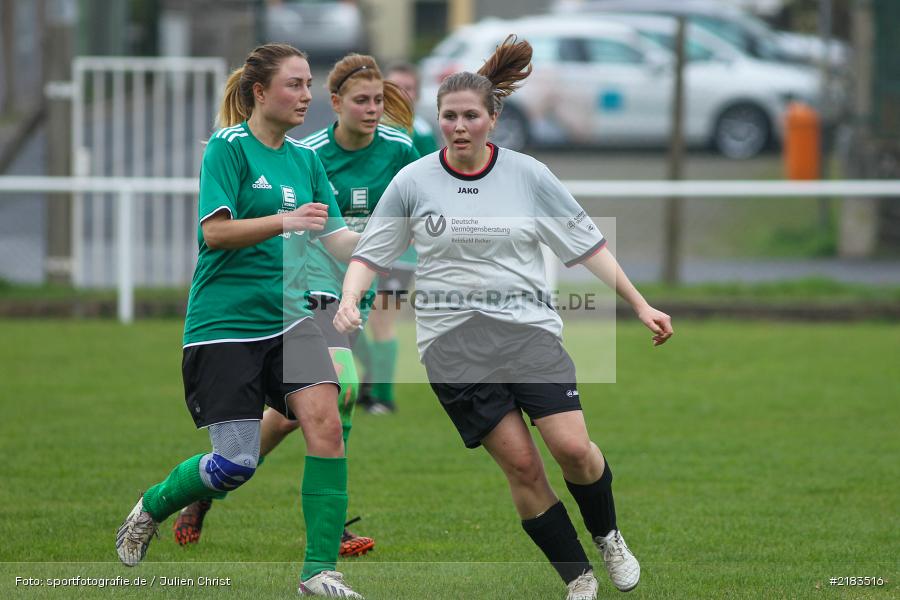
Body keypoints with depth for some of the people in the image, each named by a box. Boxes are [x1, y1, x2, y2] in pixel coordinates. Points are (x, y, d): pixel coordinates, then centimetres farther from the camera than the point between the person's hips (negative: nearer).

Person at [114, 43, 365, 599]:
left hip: (288, 318, 5)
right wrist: (286, 221, -29)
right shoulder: (228, 148, -7)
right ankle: (150, 509, 24)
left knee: (325, 422, -18)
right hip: (225, 324, -5)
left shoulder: (305, 159, 11)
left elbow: (337, 240, 9)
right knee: (237, 464, -8)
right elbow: (215, 231, -17)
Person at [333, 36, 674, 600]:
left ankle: (607, 534, 15)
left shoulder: (528, 175, 2)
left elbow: (588, 244, 9)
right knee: (521, 464, -9)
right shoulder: (412, 182, 2)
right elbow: (370, 252, 9)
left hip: (528, 329, 0)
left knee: (572, 447, -16)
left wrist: (641, 305, 7)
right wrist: (351, 299, -10)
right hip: (452, 343, 0)